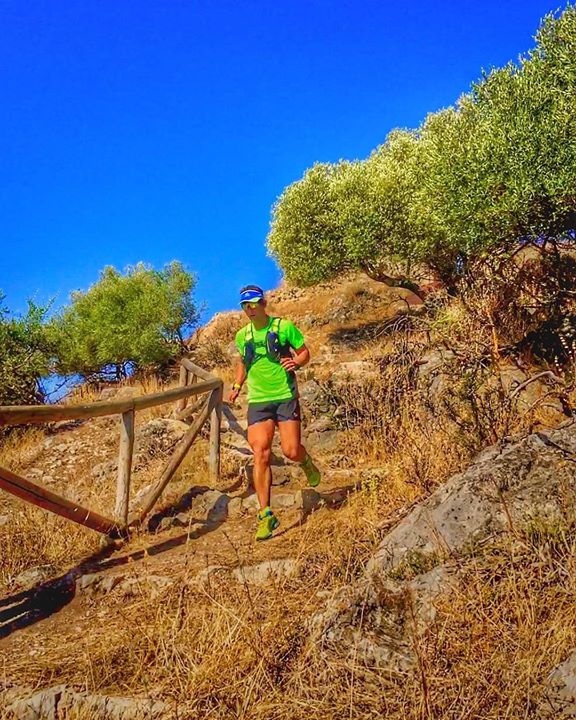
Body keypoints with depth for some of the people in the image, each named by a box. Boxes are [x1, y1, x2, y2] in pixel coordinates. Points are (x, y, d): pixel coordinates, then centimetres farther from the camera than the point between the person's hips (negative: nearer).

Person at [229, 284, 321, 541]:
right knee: (260, 454, -8)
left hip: (285, 397, -3)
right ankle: (266, 515, -3)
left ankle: (306, 462, 31)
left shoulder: (284, 326, -2)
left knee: (291, 450, -10)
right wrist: (237, 386, 16)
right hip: (258, 401, 3)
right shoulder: (242, 335, 9)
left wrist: (296, 362, -16)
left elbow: (305, 352, 5)